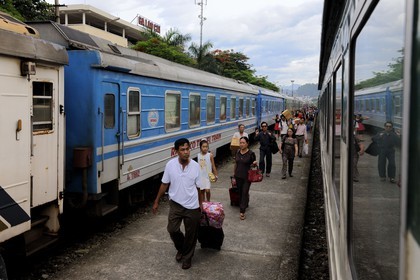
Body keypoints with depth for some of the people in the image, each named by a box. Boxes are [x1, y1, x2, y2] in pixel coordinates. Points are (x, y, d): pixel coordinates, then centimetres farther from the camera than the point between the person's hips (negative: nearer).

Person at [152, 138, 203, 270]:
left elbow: (198, 187, 0)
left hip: (192, 206, 0)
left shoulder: (195, 166, -10)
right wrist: (156, 201, 4)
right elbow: (164, 184, 1)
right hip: (175, 204, 1)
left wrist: (200, 204, 5)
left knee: (191, 234, 9)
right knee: (172, 229, -2)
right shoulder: (170, 165, -10)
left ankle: (187, 257, 31)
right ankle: (181, 249, 30)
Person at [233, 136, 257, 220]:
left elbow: (254, 164, 2)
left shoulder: (251, 153, -10)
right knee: (240, 193, 11)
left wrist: (254, 163, -22)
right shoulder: (237, 153, 4)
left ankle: (242, 212, -6)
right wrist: (234, 176, 13)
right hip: (238, 177, 5)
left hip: (247, 177, -4)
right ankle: (244, 205, 29)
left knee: (245, 192, -6)